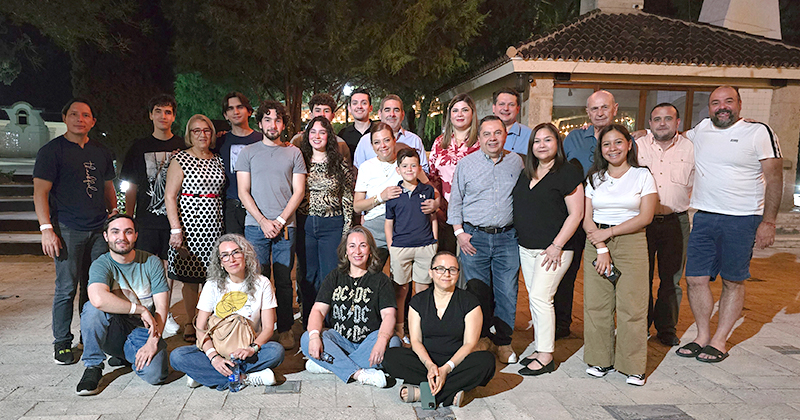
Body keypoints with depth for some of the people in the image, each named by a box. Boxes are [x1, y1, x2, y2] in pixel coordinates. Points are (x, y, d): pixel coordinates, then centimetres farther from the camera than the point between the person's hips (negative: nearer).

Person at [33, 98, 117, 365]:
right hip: (68, 230, -5)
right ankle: (62, 343, 13)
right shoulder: (51, 151, -2)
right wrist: (46, 228, -13)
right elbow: (40, 192, -6)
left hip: (99, 229, 5)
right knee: (67, 288, 0)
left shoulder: (101, 152, 14)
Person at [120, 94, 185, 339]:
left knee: (168, 268, 7)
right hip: (146, 219, 0)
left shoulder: (182, 147, 6)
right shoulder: (139, 147, 8)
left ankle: (164, 315, 19)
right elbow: (131, 188, 9)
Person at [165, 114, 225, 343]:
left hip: (214, 225, 4)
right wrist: (176, 229, -15)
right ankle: (190, 323, 16)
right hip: (189, 224, -4)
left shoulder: (218, 160, 12)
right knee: (190, 278, 2)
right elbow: (170, 196, -6)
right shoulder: (180, 159, -1)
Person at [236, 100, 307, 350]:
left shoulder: (293, 153, 10)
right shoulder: (248, 152, 10)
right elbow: (243, 192, 4)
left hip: (285, 226, 0)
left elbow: (299, 191, 5)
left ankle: (285, 330, 13)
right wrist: (263, 221, -7)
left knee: (284, 280, 3)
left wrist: (280, 220, -7)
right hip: (255, 226, 0)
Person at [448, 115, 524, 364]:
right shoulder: (466, 164, 4)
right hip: (474, 237, -1)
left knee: (508, 292, 3)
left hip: (507, 238, 1)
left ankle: (503, 342, 18)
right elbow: (455, 201, 7)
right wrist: (459, 232, -1)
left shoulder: (516, 162, 8)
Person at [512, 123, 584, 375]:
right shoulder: (526, 173, 12)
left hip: (553, 249, -7)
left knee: (540, 297, -9)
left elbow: (576, 214, -12)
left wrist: (557, 245, -16)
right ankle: (541, 349, 23)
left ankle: (546, 357, 2)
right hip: (526, 248, 7)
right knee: (535, 299, 11)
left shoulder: (568, 173, -9)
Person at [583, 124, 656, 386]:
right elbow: (587, 218, 4)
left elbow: (645, 217, -6)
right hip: (596, 243, 3)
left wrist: (609, 232, -11)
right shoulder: (595, 178, 11)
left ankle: (633, 367, 7)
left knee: (632, 306, -4)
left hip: (631, 243, -3)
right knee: (596, 304, 3)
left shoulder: (642, 176, 3)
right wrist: (601, 249, -9)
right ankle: (600, 360, 16)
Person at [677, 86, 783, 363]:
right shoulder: (702, 129, 10)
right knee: (695, 279, 2)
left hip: (742, 220, -4)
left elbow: (774, 177, -5)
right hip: (703, 217, 4)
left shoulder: (759, 132, -2)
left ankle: (720, 341, 15)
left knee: (733, 282, 5)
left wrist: (768, 221, -11)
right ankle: (702, 336, 18)